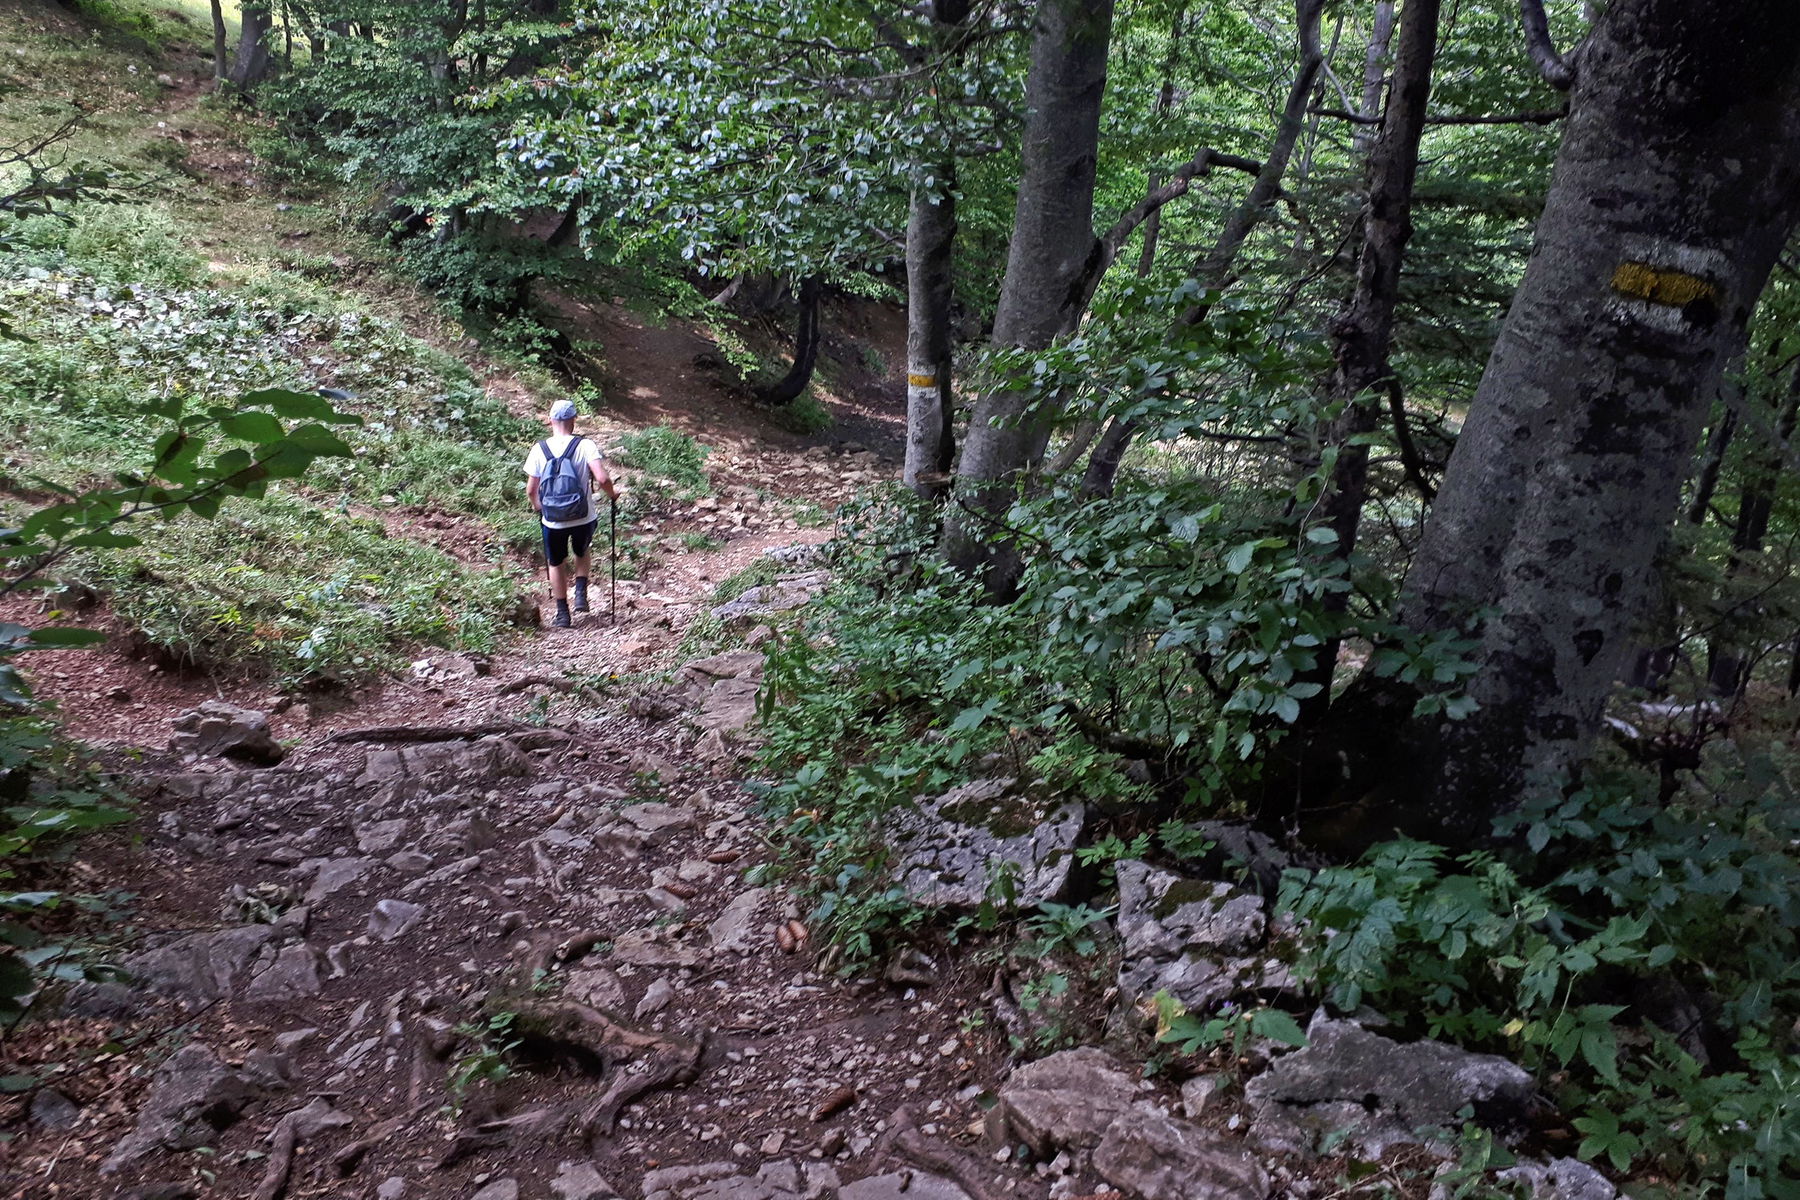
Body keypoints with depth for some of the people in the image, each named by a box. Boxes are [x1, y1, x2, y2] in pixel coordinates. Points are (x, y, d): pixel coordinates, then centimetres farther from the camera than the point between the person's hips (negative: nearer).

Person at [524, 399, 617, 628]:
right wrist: (612, 494, -2)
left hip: (553, 521, 0)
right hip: (584, 518, 0)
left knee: (556, 564, 21)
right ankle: (581, 594, 15)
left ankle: (563, 613, 25)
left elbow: (531, 490, -4)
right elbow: (602, 479, -23)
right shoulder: (585, 446, -12)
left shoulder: (539, 450, -7)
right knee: (581, 553, 30)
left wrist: (537, 506, 17)